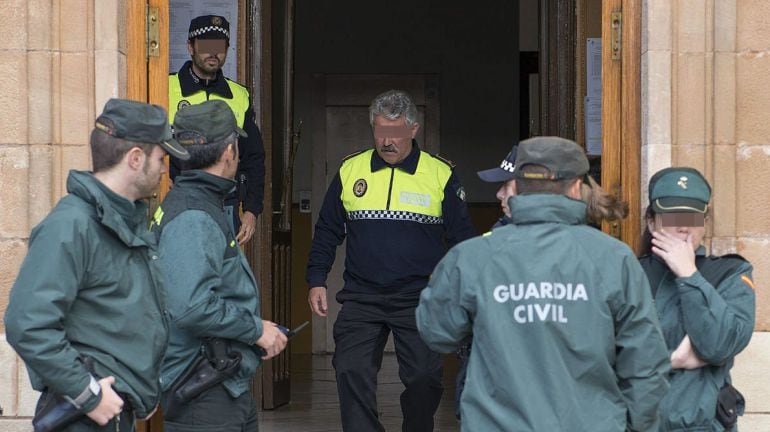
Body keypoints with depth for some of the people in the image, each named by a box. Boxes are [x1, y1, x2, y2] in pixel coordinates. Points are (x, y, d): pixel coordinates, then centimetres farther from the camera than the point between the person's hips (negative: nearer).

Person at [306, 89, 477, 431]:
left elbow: (462, 238, 6)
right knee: (351, 373, -9)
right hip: (360, 298, 2)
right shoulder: (350, 170, 6)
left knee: (423, 379, -1)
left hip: (420, 299, -1)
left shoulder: (441, 175, 1)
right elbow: (327, 232, 14)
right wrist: (316, 281, 6)